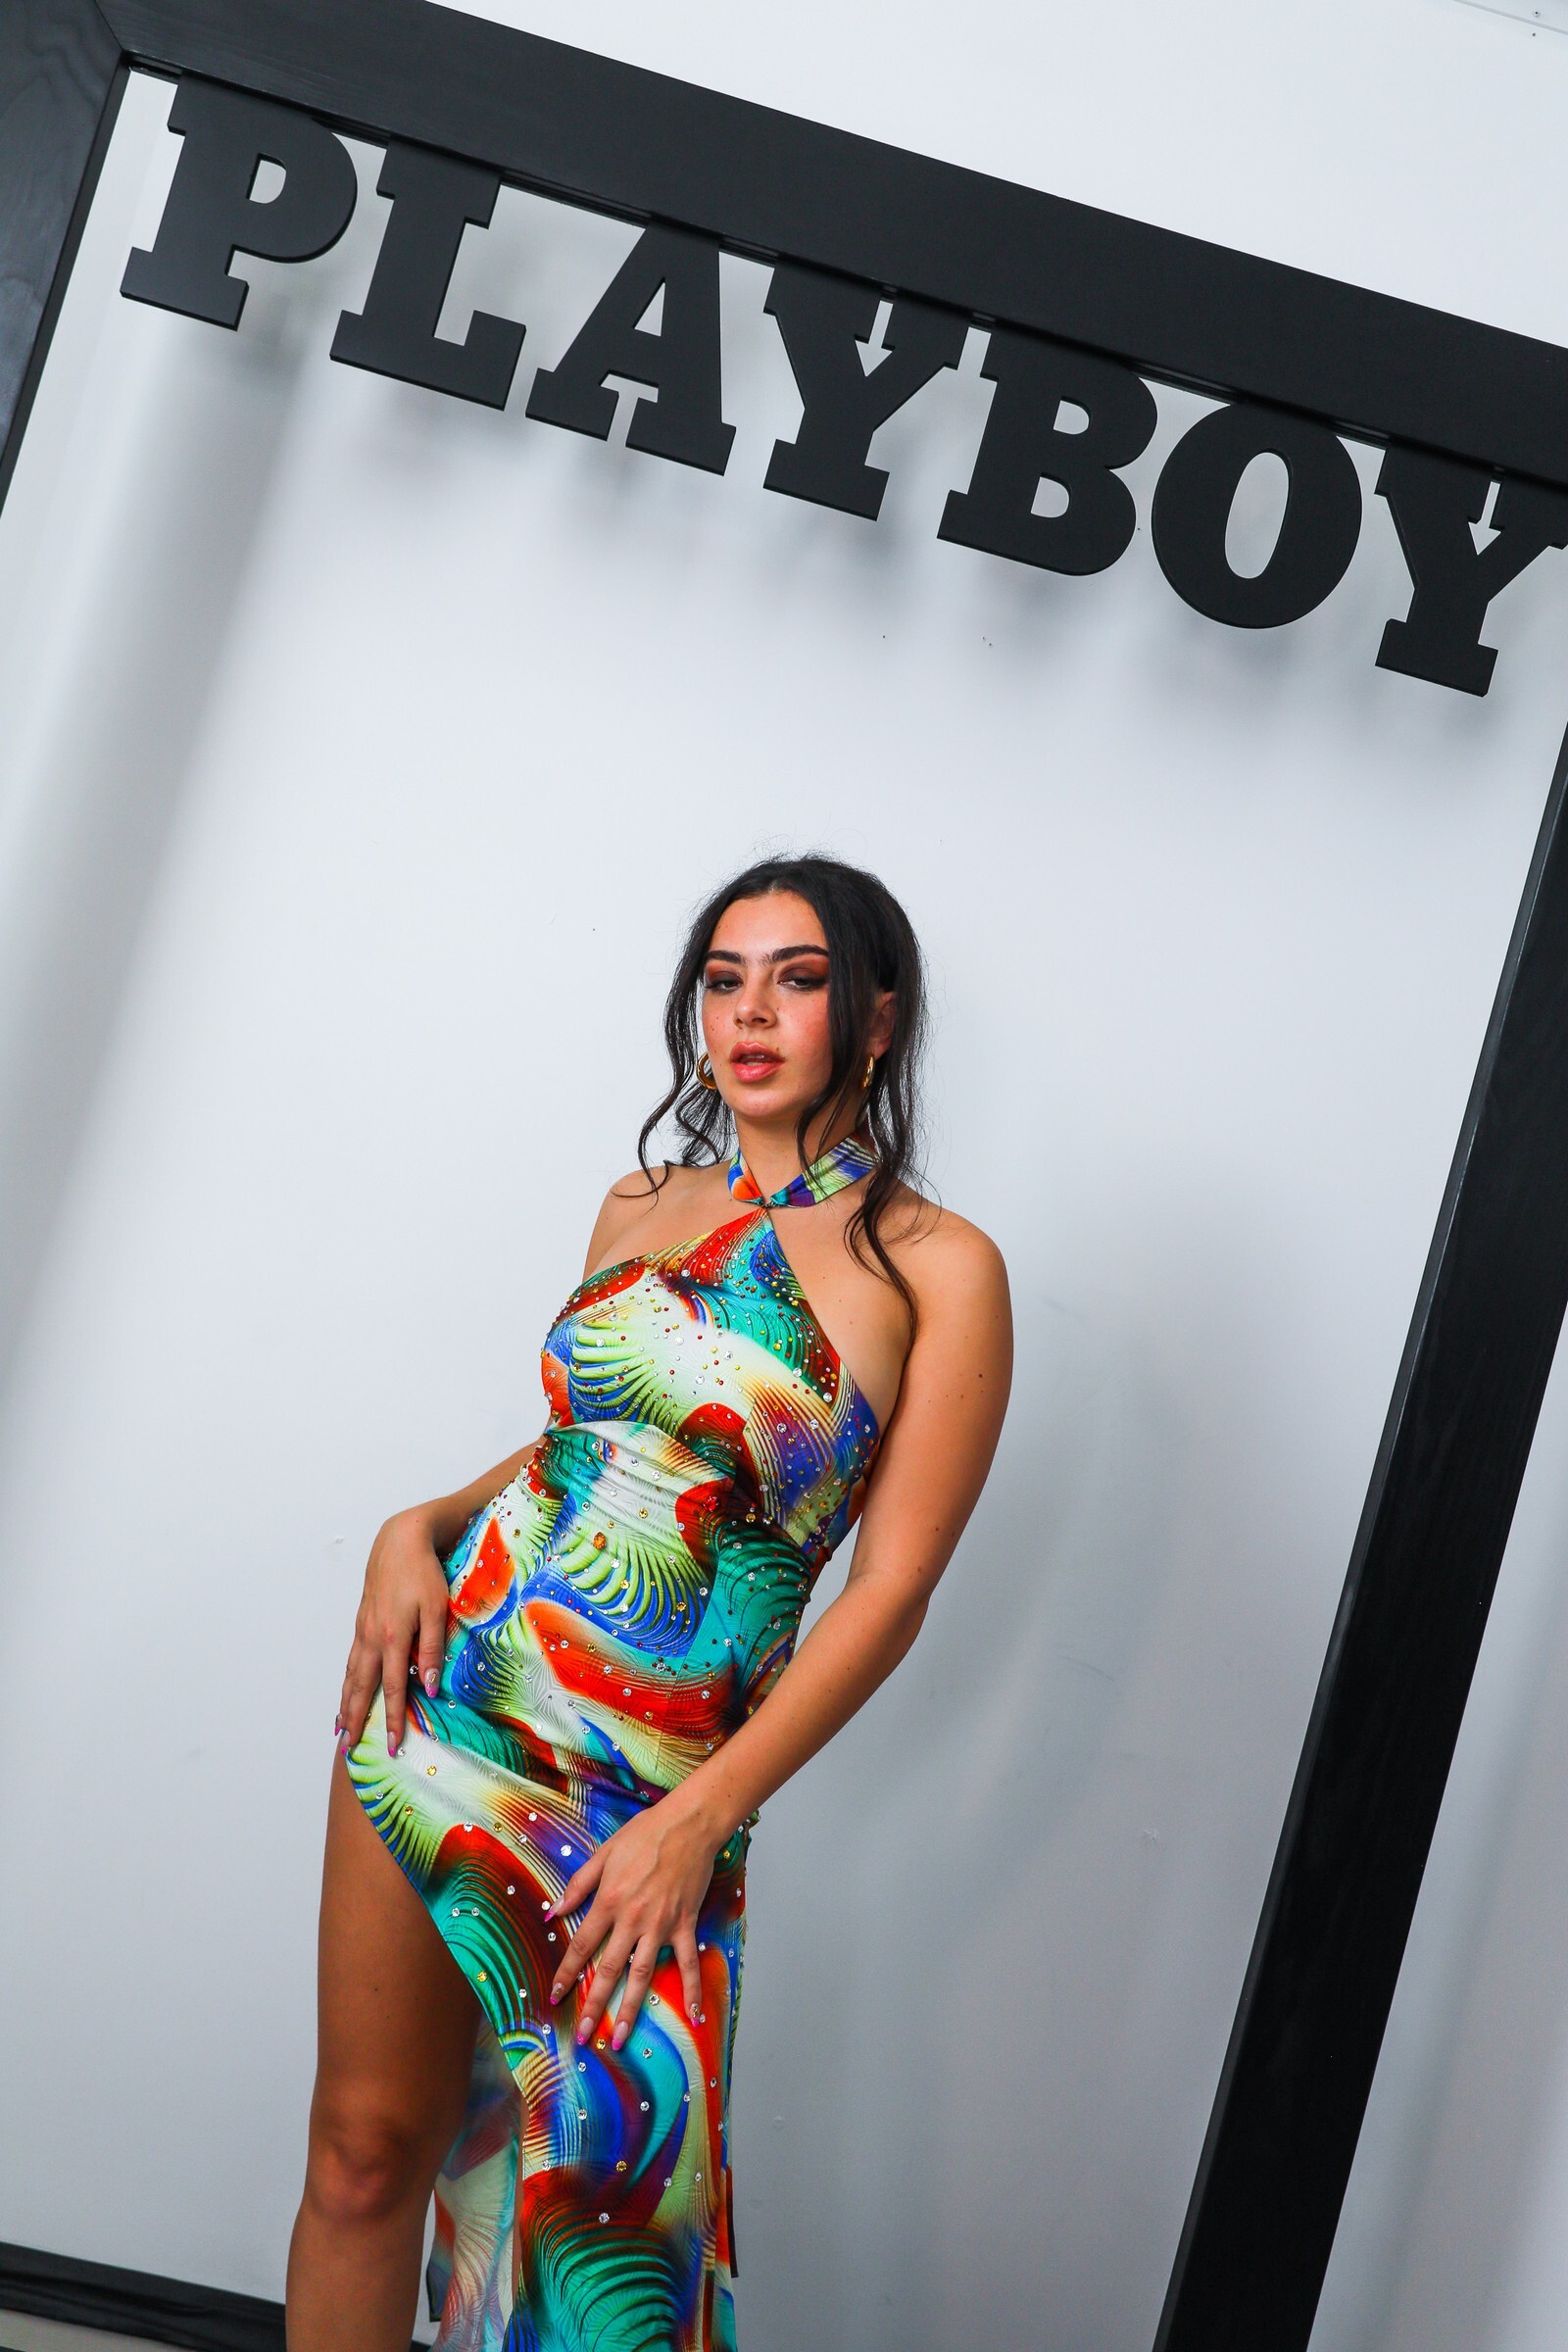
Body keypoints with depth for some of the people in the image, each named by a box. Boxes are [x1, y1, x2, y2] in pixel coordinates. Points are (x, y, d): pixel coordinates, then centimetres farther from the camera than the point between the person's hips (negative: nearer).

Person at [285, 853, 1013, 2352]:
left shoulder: (935, 1269, -7)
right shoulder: (642, 1207, 9)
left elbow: (890, 1589, -9)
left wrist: (699, 1822, -14)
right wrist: (421, 1530, 0)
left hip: (652, 1794, -4)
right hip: (448, 1699, 4)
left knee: (601, 2190, 5)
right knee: (364, 2143, 9)